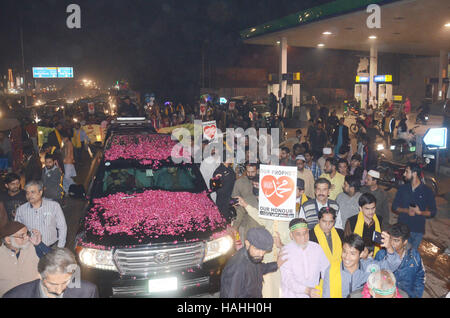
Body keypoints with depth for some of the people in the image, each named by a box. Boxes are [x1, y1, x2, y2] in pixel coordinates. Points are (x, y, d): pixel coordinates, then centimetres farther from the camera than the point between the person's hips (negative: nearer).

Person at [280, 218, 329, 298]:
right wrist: (307, 290, -23)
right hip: (292, 295, -2)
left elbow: (326, 271, 12)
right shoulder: (286, 251, -6)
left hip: (314, 294, 2)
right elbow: (287, 279, -12)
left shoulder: (317, 248, 5)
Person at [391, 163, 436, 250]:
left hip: (418, 231, -1)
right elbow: (394, 207, 3)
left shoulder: (427, 191, -3)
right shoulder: (402, 189, 4)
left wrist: (420, 212, -20)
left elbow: (432, 212, -1)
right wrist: (406, 211, -15)